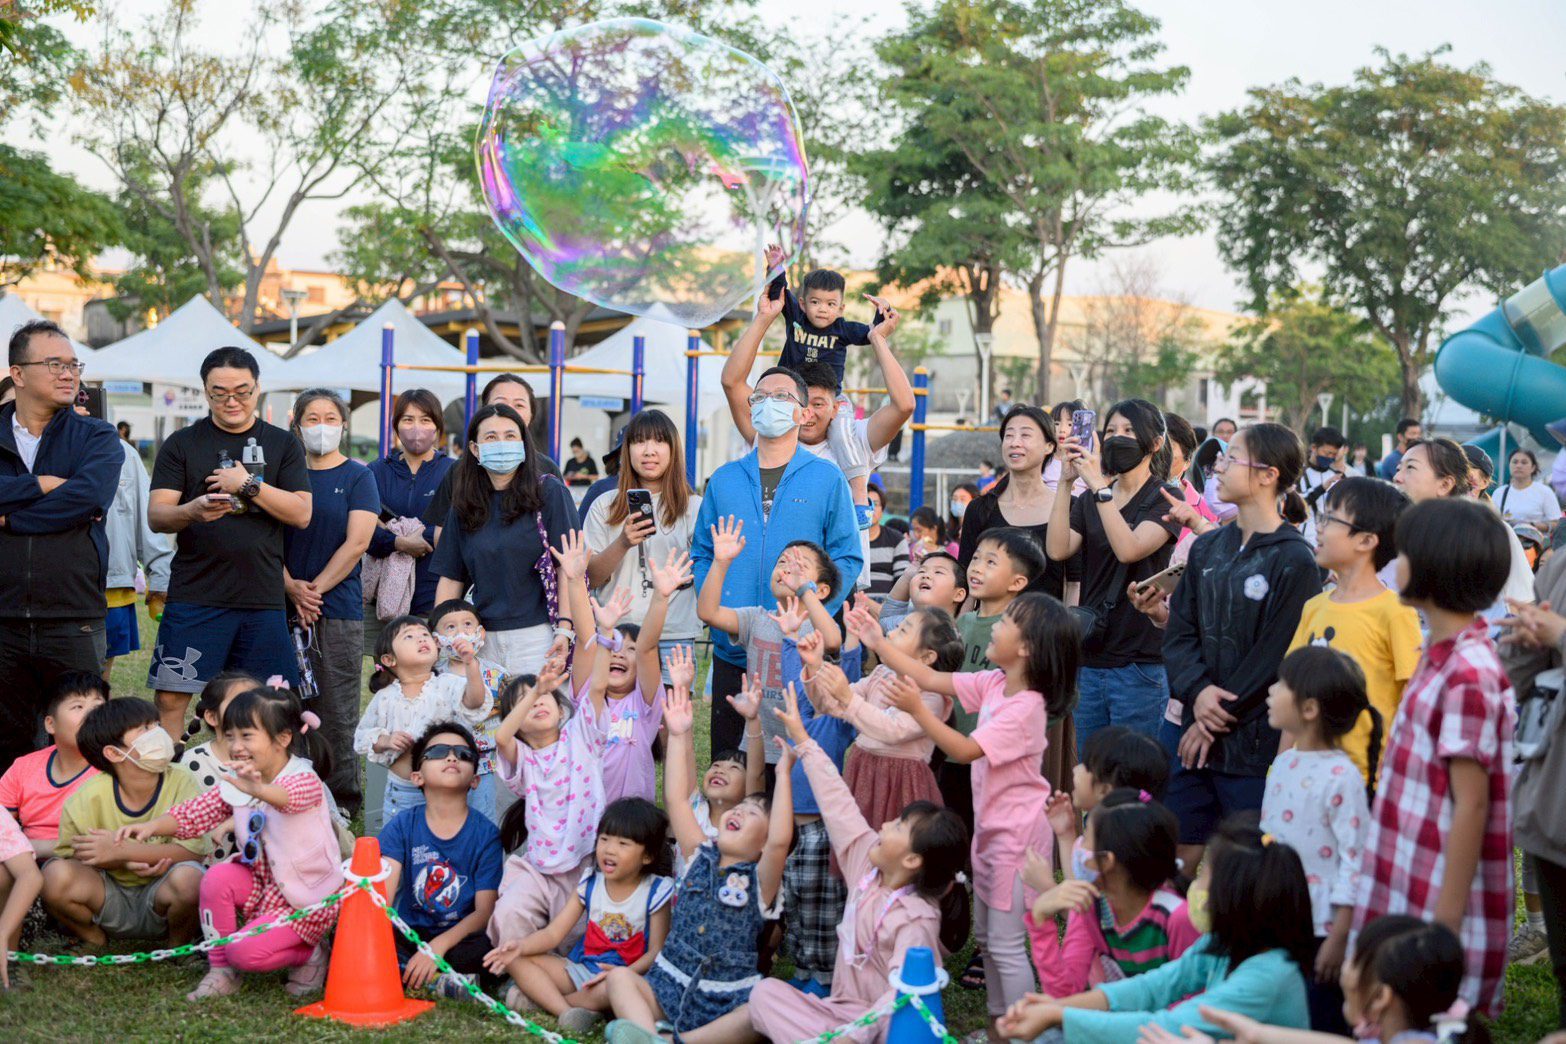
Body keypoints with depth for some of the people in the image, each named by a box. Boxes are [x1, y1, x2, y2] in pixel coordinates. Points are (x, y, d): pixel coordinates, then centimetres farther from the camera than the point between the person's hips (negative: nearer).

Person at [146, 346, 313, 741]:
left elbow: (301, 514, 1)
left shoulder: (283, 445, 10)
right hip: (195, 595, -1)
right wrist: (194, 510, -23)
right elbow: (156, 515, -2)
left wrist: (249, 484, -10)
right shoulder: (182, 444, 7)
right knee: (171, 697, -7)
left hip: (264, 599, 1)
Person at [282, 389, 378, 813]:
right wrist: (291, 587, -8)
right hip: (287, 608, 3)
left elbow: (357, 543, -6)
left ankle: (343, 799, 3)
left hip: (339, 608, -3)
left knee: (337, 711, -3)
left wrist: (316, 588, -10)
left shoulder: (357, 477, 3)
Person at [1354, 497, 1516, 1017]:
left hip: (1440, 907, -9)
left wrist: (1445, 925, -18)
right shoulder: (1441, 657, 9)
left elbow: (1471, 806, -19)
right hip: (1406, 896, 9)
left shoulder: (1468, 675, -19)